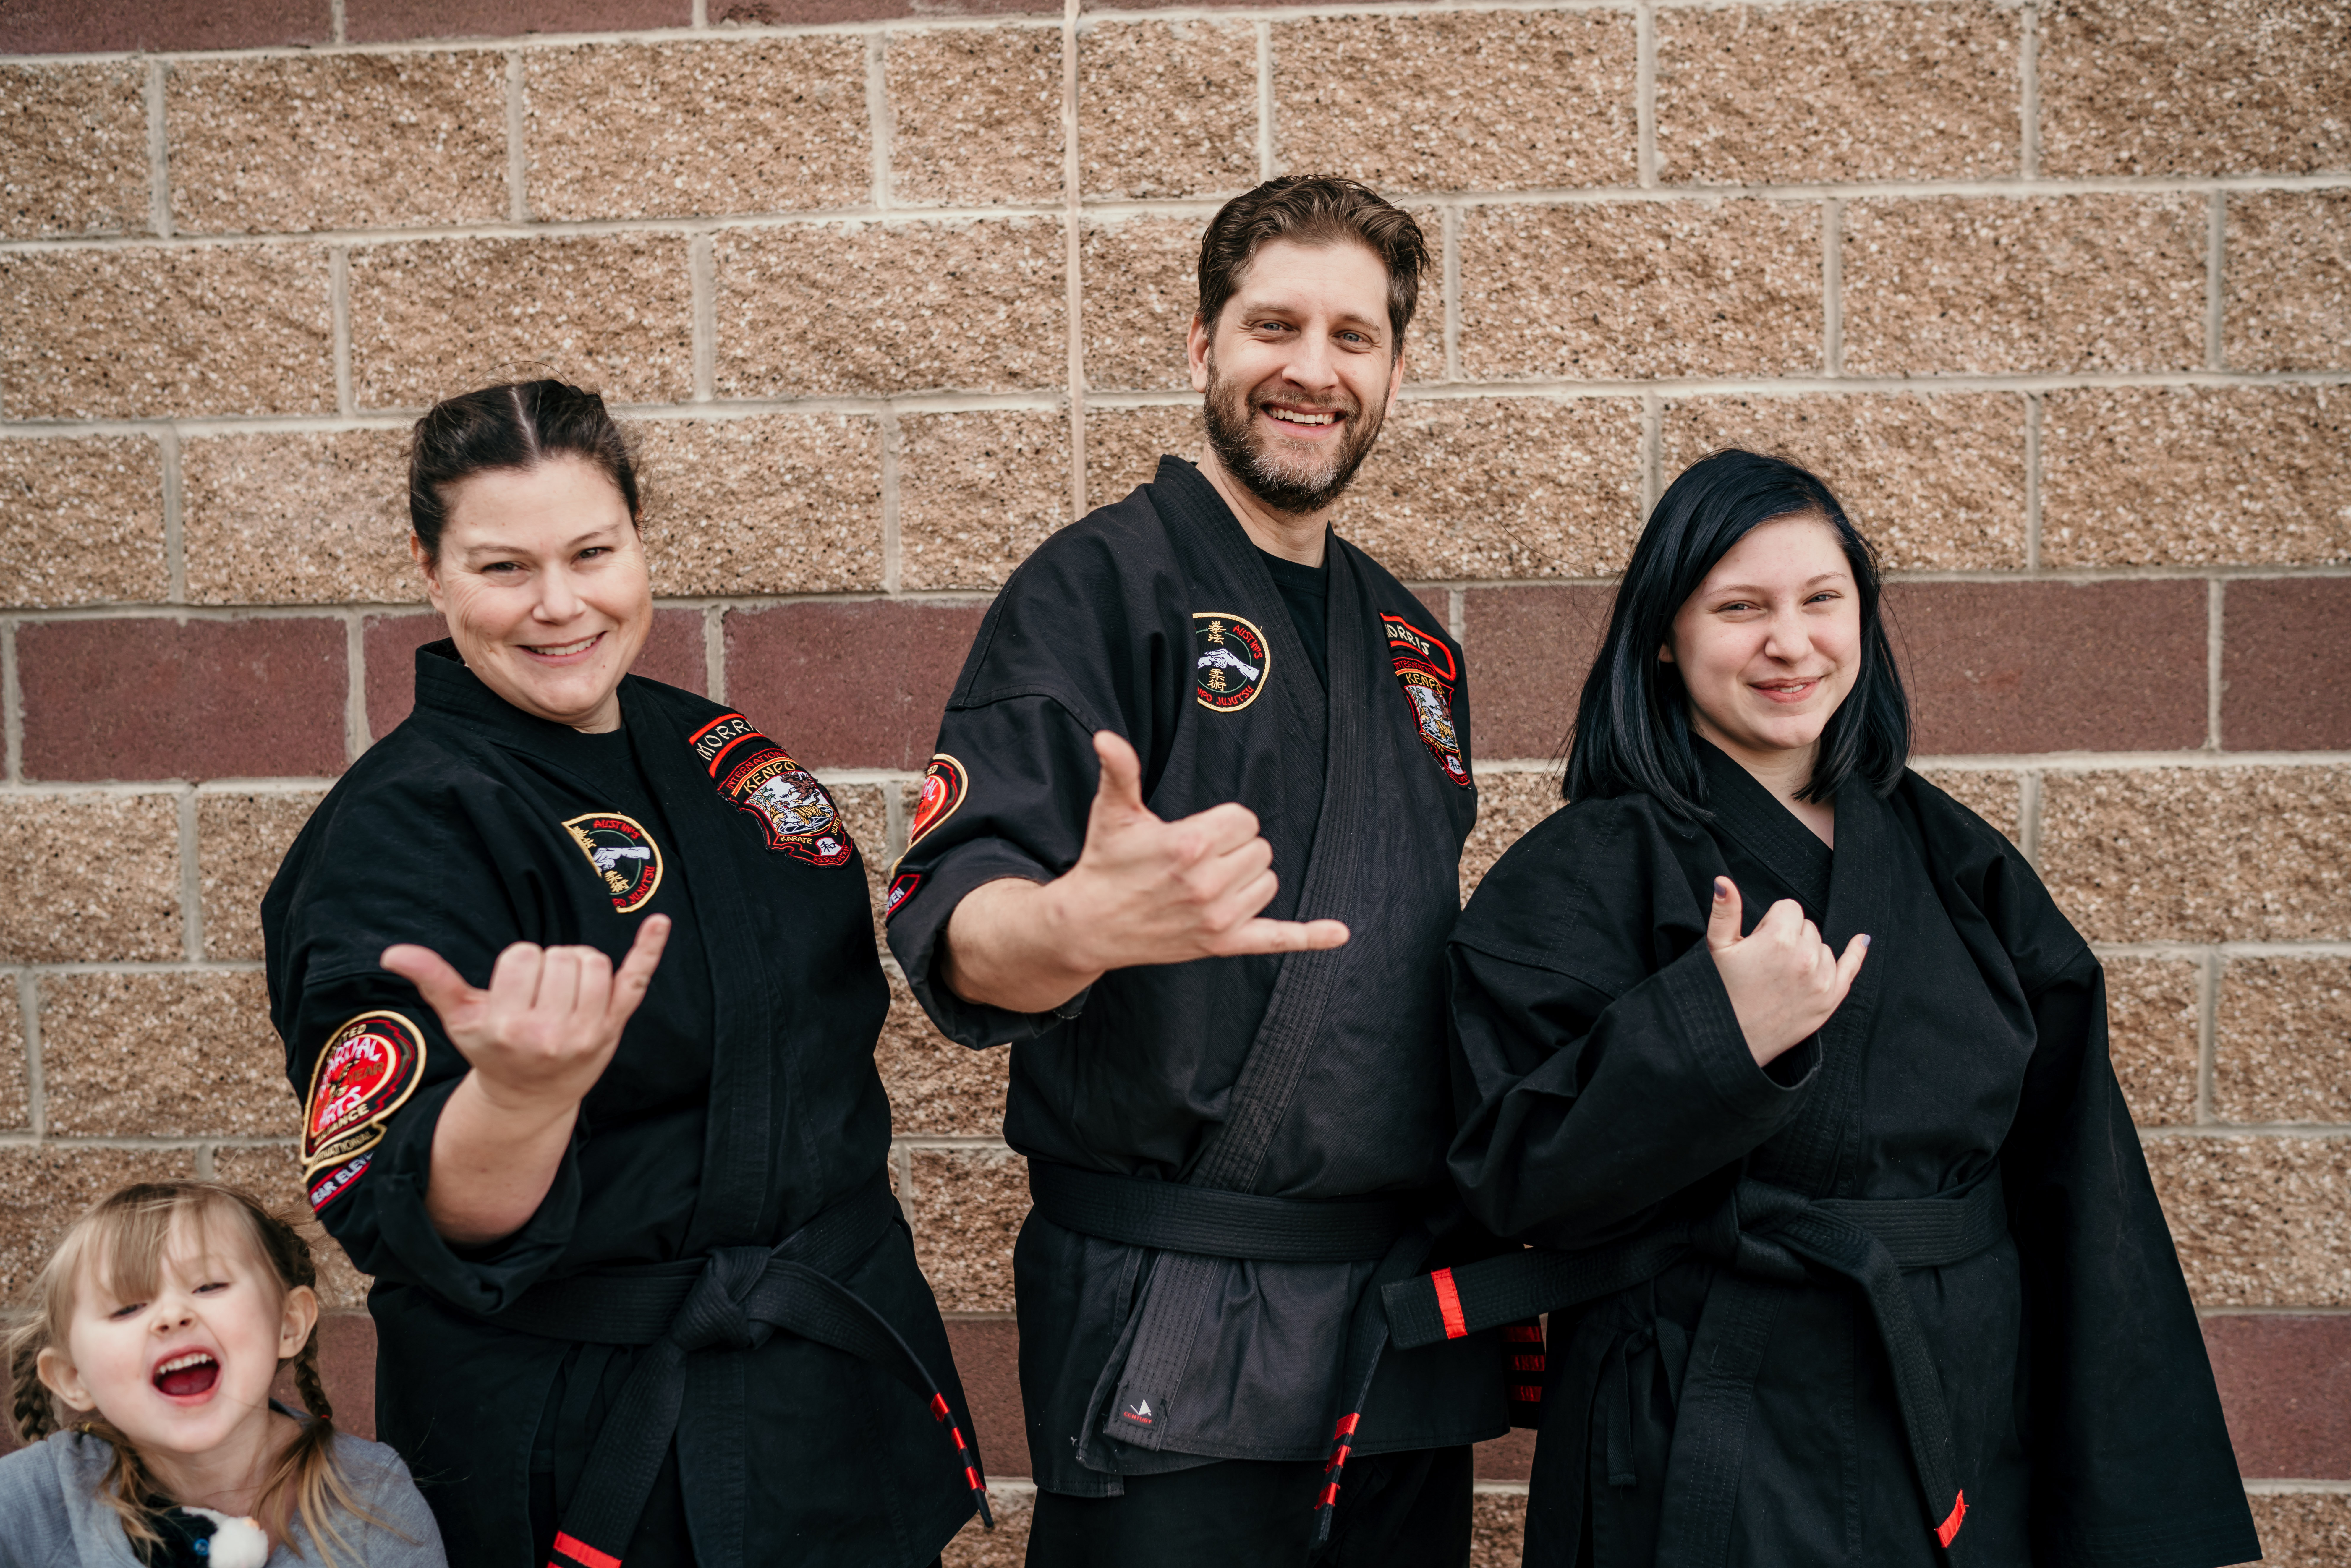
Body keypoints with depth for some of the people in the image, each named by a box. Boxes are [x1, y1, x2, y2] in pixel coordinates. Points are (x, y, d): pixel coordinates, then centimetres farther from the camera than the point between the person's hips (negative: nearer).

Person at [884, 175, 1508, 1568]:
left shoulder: (1411, 641, 13)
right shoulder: (1101, 587, -8)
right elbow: (953, 928, -19)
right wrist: (1079, 925, -42)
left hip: (1411, 1325, 7)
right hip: (1176, 1330, -6)